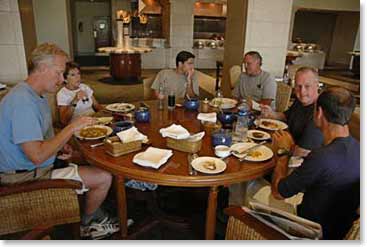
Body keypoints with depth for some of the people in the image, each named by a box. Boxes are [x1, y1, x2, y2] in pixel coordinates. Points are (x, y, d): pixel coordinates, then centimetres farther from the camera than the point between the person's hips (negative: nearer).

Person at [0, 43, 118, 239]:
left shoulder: (38, 95, 8)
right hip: (27, 177, -10)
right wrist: (71, 128, -23)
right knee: (104, 178, -13)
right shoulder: (22, 102, -26)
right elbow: (37, 156, -31)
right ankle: (85, 225, 17)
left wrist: (58, 147, 0)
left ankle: (97, 219, 28)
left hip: (37, 168, 10)